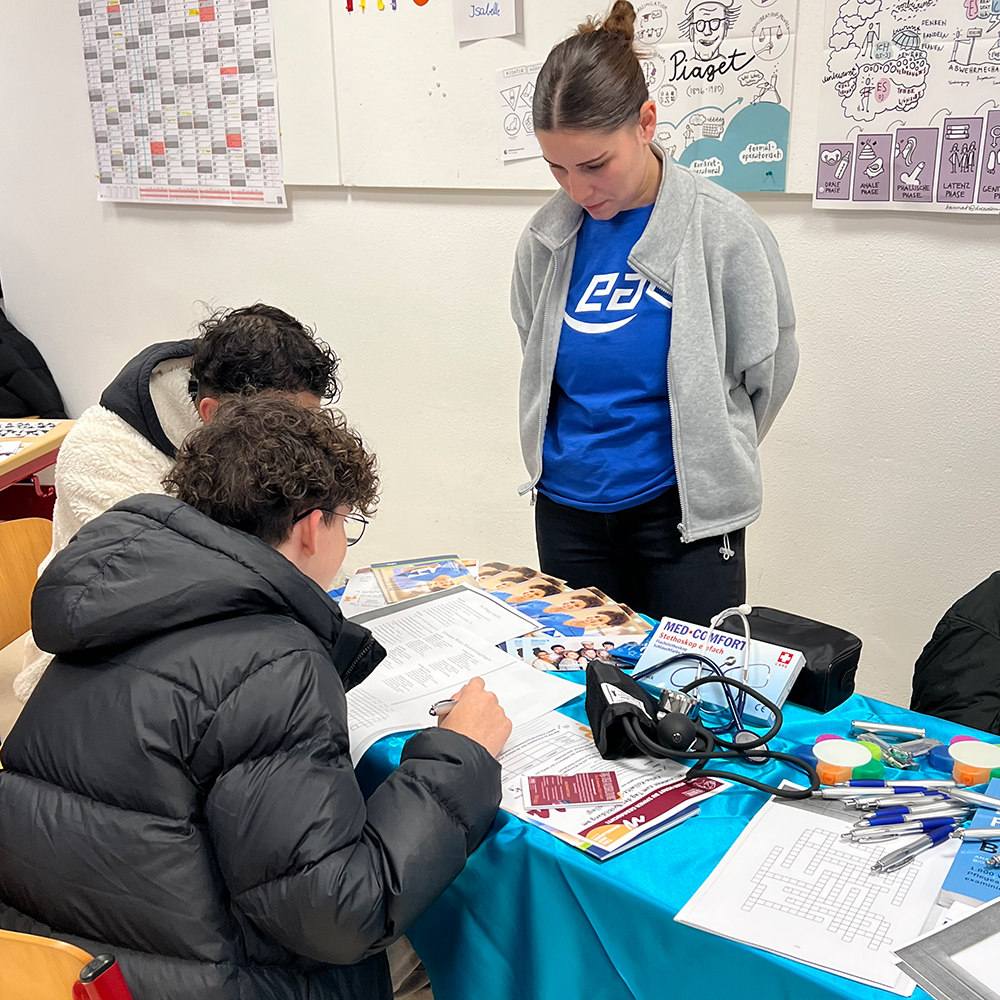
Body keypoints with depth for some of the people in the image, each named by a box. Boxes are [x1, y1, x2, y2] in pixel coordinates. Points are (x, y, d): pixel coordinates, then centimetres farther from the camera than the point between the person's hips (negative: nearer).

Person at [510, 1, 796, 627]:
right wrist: (584, 453, 13)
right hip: (566, 509, 4)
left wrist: (708, 461, 7)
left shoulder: (721, 228, -13)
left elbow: (766, 370, -1)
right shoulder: (547, 237, -3)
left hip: (680, 511, -3)